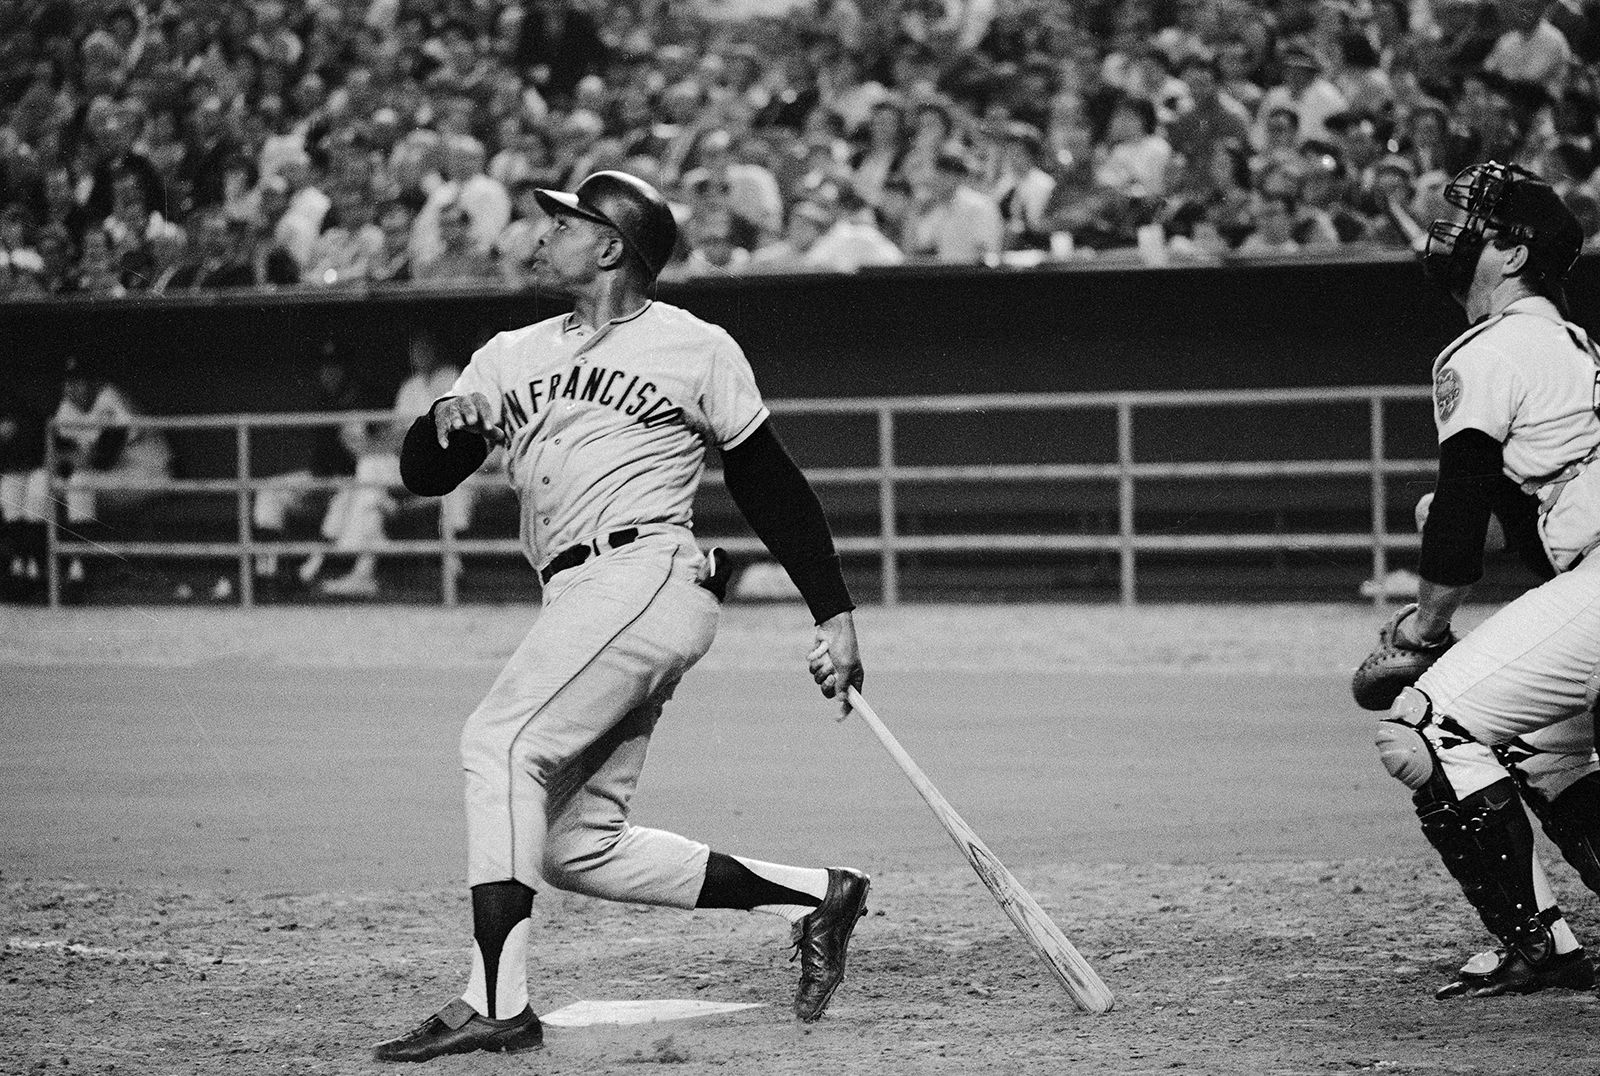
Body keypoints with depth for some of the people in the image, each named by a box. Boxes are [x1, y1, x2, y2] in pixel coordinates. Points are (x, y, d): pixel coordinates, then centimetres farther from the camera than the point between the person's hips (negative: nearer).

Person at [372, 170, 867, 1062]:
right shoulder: (514, 357, 20)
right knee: (577, 847, 3)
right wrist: (448, 419, -11)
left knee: (502, 742, -22)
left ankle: (497, 1004, -27)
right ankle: (814, 896, 16)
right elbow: (423, 475, 12)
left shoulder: (698, 350, 7)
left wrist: (835, 614, 7)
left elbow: (772, 487, 10)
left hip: (648, 571, -7)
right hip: (582, 601, 7)